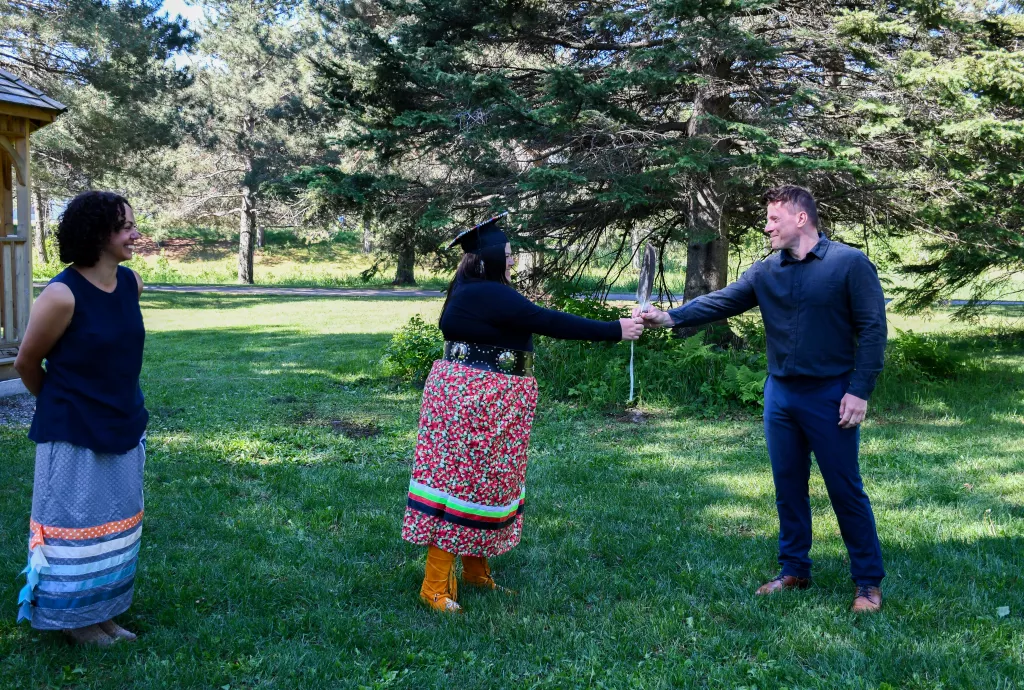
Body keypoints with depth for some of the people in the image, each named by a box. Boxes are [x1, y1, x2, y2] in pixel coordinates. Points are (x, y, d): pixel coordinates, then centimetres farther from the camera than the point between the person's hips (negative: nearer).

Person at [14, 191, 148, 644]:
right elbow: (27, 363, -8)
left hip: (123, 426, 7)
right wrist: (61, 404, 9)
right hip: (74, 432, -7)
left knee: (116, 526, 16)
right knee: (77, 526, 7)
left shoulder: (132, 283, -2)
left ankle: (101, 613, 32)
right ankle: (74, 617, 25)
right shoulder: (62, 295, -22)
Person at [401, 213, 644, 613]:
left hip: (479, 398, 11)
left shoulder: (473, 292, 13)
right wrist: (614, 331, -17)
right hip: (473, 400, -11)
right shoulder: (488, 294, -19)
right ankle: (435, 586, 2)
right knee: (462, 480, -6)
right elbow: (548, 323, -21)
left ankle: (476, 571, 28)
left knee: (480, 481, 16)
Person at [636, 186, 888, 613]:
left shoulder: (849, 263, -8)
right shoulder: (767, 271, 6)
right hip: (780, 394, 5)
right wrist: (672, 317, -19)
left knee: (846, 491, 2)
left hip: (830, 396, -5)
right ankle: (794, 571, 27)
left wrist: (859, 391, -15)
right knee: (788, 488, 13)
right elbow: (722, 302, -3)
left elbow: (872, 329, -10)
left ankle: (869, 582, 15)